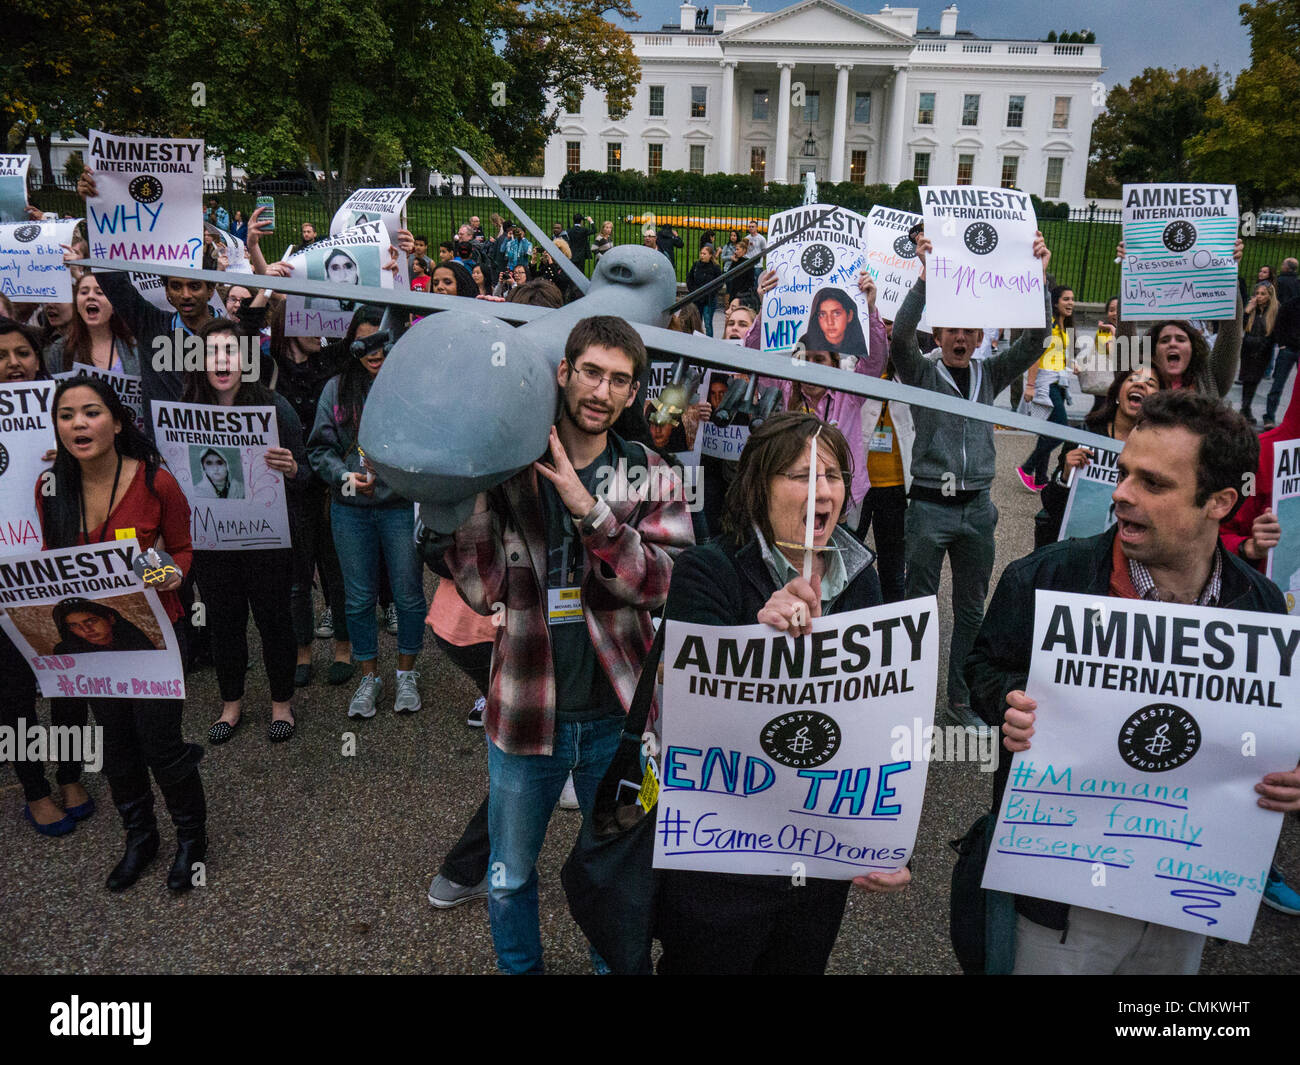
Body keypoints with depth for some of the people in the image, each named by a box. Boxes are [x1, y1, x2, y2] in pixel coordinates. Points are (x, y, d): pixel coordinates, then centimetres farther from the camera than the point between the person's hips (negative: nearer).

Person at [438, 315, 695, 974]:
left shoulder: (649, 476, -1)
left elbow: (663, 585, -16)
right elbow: (484, 592, -11)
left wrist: (586, 505, -26)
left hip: (617, 718, 1)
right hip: (527, 713, 0)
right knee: (510, 879, 19)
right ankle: (518, 967, 45)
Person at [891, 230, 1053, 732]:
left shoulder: (990, 374, 10)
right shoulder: (922, 374, 0)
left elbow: (1035, 339, 0)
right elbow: (900, 336, -19)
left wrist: (1038, 276, -10)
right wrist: (924, 276, -28)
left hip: (977, 506, 4)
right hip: (930, 505, -4)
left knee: (971, 609, 11)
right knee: (919, 604, 3)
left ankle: (961, 699, 24)